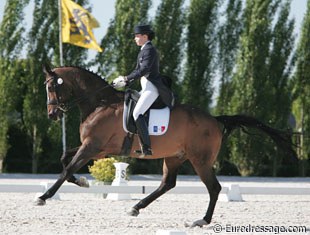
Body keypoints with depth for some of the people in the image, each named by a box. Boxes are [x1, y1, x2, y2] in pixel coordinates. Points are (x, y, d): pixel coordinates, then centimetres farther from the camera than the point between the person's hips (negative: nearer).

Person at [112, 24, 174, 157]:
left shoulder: (149, 50, -12)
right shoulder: (144, 50, 20)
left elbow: (144, 70, -23)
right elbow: (138, 70, 24)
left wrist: (127, 79, -22)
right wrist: (125, 82, 13)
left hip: (152, 88, -11)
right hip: (146, 88, 11)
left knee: (137, 113, -23)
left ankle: (146, 148, -26)